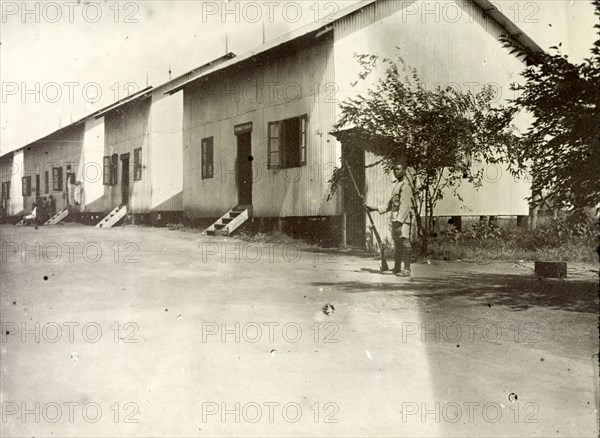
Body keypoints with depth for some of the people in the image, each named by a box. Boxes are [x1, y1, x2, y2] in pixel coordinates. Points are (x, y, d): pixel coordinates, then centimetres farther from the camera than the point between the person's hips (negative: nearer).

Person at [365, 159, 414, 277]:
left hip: (403, 219, -9)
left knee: (404, 242, -11)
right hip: (395, 219, 9)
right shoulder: (397, 185, 21)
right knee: (397, 244, 13)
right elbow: (390, 205, 26)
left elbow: (405, 206, -18)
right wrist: (373, 208, 20)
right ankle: (397, 268, 20)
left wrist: (399, 221, -25)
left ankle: (407, 269, -12)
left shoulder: (405, 185, -8)